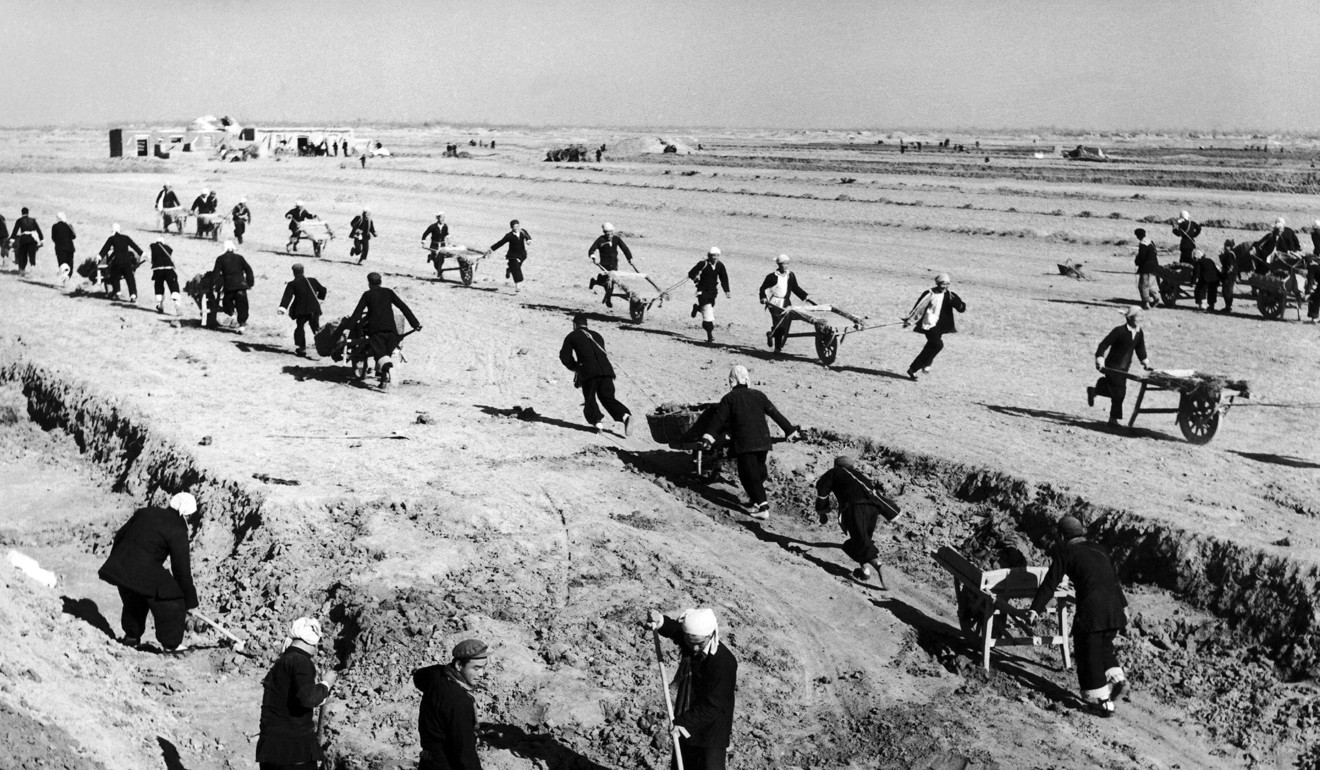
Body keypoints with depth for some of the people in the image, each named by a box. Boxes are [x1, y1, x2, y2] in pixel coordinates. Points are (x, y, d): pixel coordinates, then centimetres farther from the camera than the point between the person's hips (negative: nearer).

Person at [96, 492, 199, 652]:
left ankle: (131, 636, 43)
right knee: (172, 604, 5)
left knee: (134, 601, 31)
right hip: (144, 572, -7)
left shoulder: (145, 512, 14)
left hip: (118, 565, 7)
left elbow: (120, 535, 22)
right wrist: (190, 600, 3)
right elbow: (182, 568, -5)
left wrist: (116, 560, 37)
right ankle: (172, 644, 7)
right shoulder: (178, 531, -6)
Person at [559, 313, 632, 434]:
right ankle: (624, 415, -15)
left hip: (589, 371, -4)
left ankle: (596, 421, -7)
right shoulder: (597, 335, 30)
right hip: (606, 369, 4)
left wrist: (575, 367, 31)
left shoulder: (572, 336, 17)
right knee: (607, 397, 7)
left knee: (590, 398, 11)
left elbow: (565, 356, 15)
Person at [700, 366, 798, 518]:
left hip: (744, 443, -4)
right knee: (759, 468, 21)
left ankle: (762, 507, -12)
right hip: (763, 441, 4)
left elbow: (718, 418, -7)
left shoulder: (729, 398, 1)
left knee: (749, 474, -3)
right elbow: (775, 414, 14)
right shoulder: (758, 395, 12)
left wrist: (709, 436, -10)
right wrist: (789, 430, 21)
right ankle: (756, 499, 30)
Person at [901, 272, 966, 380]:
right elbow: (918, 307, 4)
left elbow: (962, 308, -5)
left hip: (939, 326, 4)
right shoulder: (929, 293, -5)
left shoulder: (949, 295, 2)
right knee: (938, 344, -22)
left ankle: (912, 369, 22)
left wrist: (955, 301, -25)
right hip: (928, 325, -4)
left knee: (929, 349, 9)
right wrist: (909, 320, 7)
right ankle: (926, 365, -3)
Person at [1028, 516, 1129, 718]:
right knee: (1104, 646, 28)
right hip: (1113, 607, 6)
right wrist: (1123, 606, 42)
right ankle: (1116, 678, 8)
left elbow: (1050, 583, 2)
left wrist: (1036, 609, 3)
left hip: (1091, 608, -6)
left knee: (1089, 655, 6)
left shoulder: (1066, 552, 6)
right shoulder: (1100, 550, 23)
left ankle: (1103, 702, 8)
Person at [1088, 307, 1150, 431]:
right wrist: (1100, 359, -23)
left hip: (1124, 367, 8)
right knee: (1118, 393, -8)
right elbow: (1104, 344, -17)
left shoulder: (1139, 333, 2)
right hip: (1112, 366, -8)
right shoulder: (1119, 331, -19)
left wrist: (1145, 361, 12)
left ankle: (1093, 390, 37)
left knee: (1117, 391, 14)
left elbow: (1140, 348, 17)